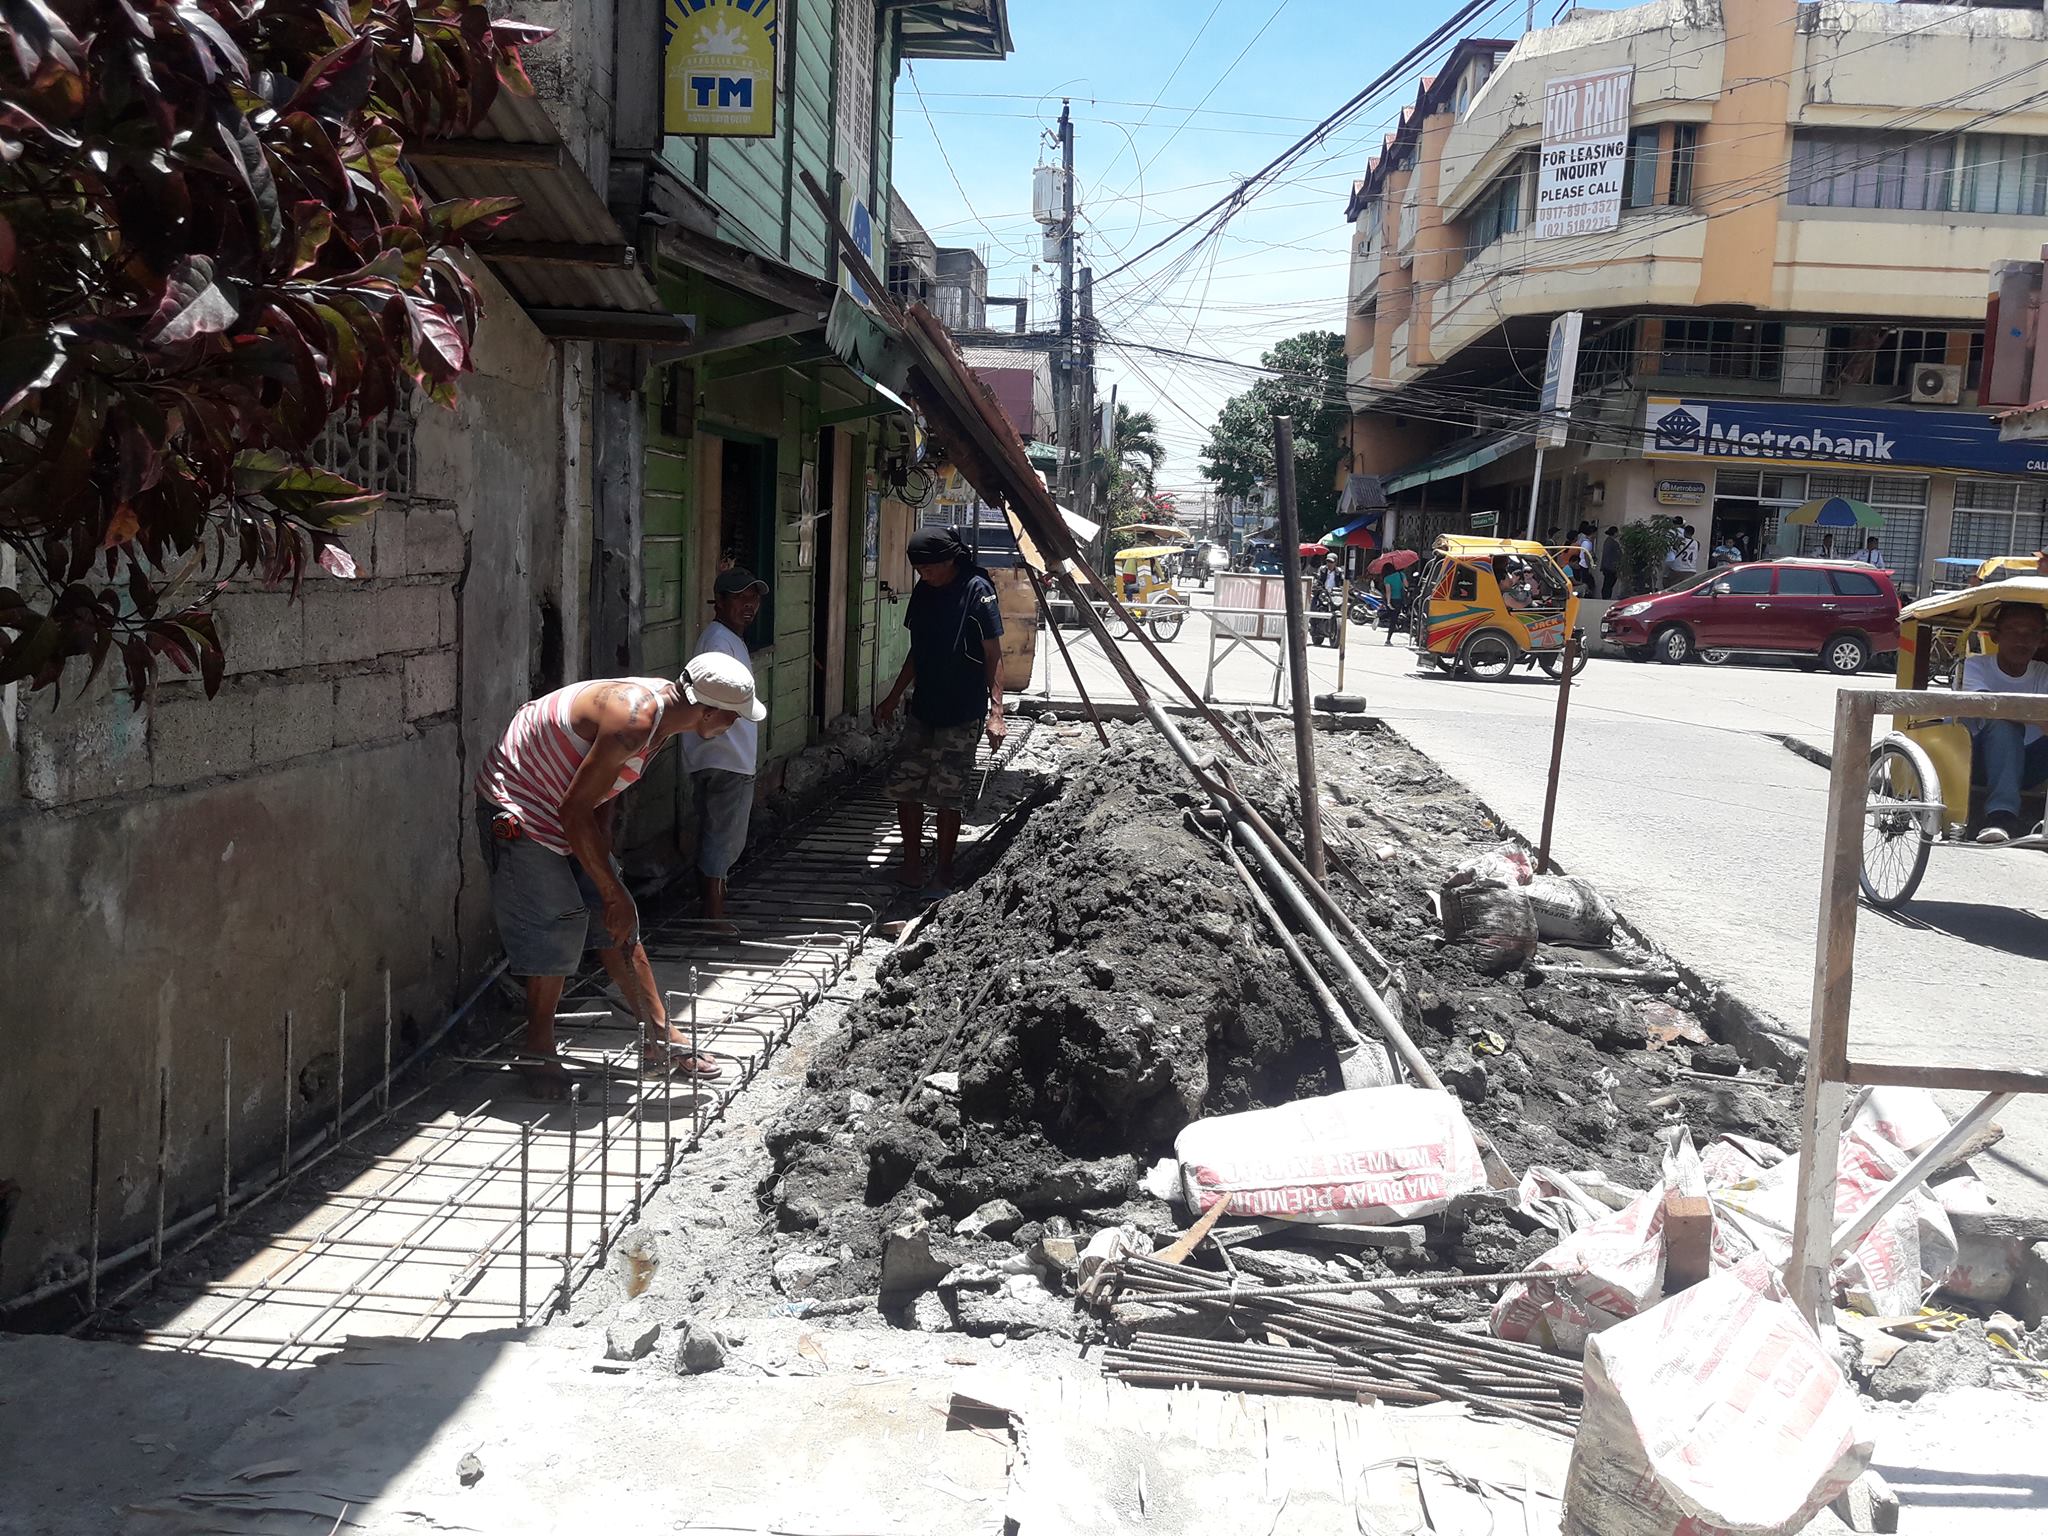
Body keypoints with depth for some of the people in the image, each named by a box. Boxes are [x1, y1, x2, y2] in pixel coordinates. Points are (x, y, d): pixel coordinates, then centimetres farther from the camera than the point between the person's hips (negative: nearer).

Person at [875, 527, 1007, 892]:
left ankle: (944, 869, 14)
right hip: (923, 709, 7)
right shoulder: (923, 591, 8)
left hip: (961, 715, -7)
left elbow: (993, 656, -12)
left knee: (947, 794, -1)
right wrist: (894, 697, 22)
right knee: (904, 786, 5)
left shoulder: (977, 590, -12)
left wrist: (996, 711, -19)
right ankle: (912, 864, 17)